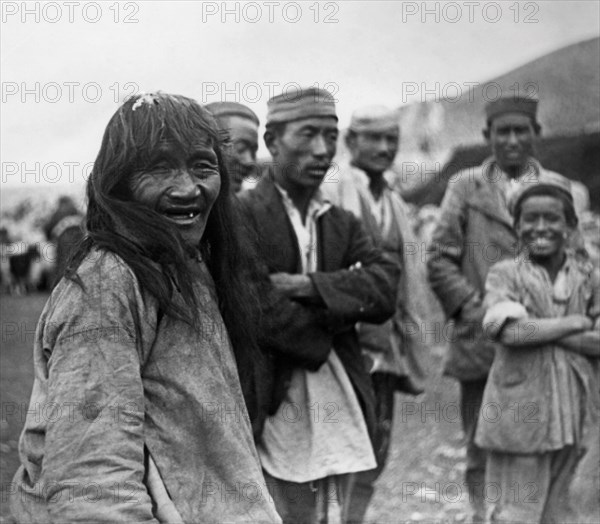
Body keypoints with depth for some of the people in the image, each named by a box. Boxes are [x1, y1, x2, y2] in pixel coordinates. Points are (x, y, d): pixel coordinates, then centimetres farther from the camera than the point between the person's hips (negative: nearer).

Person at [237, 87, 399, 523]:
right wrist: (340, 313, -6)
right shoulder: (241, 215, -8)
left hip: (339, 417, 6)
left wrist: (306, 286, -16)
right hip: (271, 412, -6)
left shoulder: (343, 224, 13)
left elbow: (386, 289, -3)